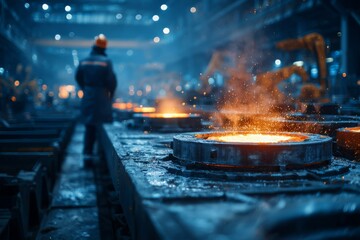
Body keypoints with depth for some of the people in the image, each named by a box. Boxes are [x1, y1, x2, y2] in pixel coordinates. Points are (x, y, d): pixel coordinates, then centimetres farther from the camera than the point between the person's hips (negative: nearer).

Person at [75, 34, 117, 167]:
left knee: (89, 128, 12)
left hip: (87, 98, 4)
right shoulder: (106, 61, -11)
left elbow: (78, 78, 11)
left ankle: (88, 155, 11)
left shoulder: (84, 61, 4)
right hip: (102, 98, -4)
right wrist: (110, 95, 4)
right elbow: (112, 81, -11)